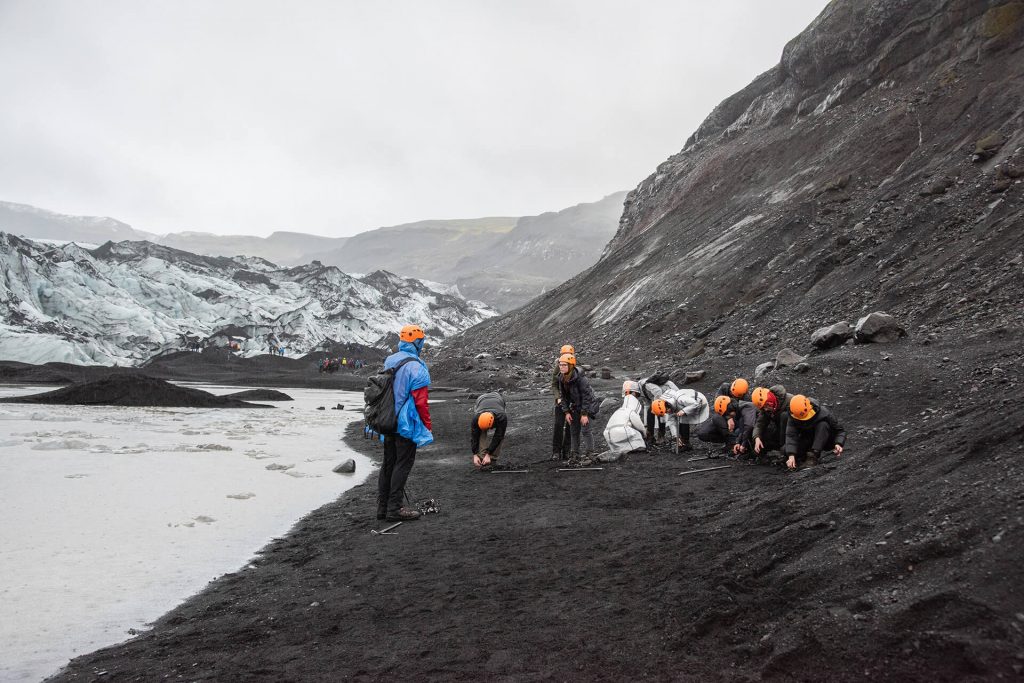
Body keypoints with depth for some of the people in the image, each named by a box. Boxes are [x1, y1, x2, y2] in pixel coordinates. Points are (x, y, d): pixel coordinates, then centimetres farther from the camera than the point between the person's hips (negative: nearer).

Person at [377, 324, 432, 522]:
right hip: (406, 424, -8)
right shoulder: (416, 367, -17)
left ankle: (383, 507, 20)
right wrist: (427, 425, -9)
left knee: (388, 463, 14)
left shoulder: (389, 362, 8)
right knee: (403, 464, 0)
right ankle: (394, 509, 2)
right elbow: (420, 401, -18)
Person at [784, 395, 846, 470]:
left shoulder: (824, 413, -27)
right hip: (807, 440, 1)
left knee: (823, 425, -33)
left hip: (825, 441, -1)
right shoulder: (794, 418, -22)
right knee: (786, 449, -26)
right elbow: (791, 436, -32)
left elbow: (840, 431, -18)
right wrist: (791, 456, -45)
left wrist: (838, 444, -37)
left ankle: (813, 456, -32)